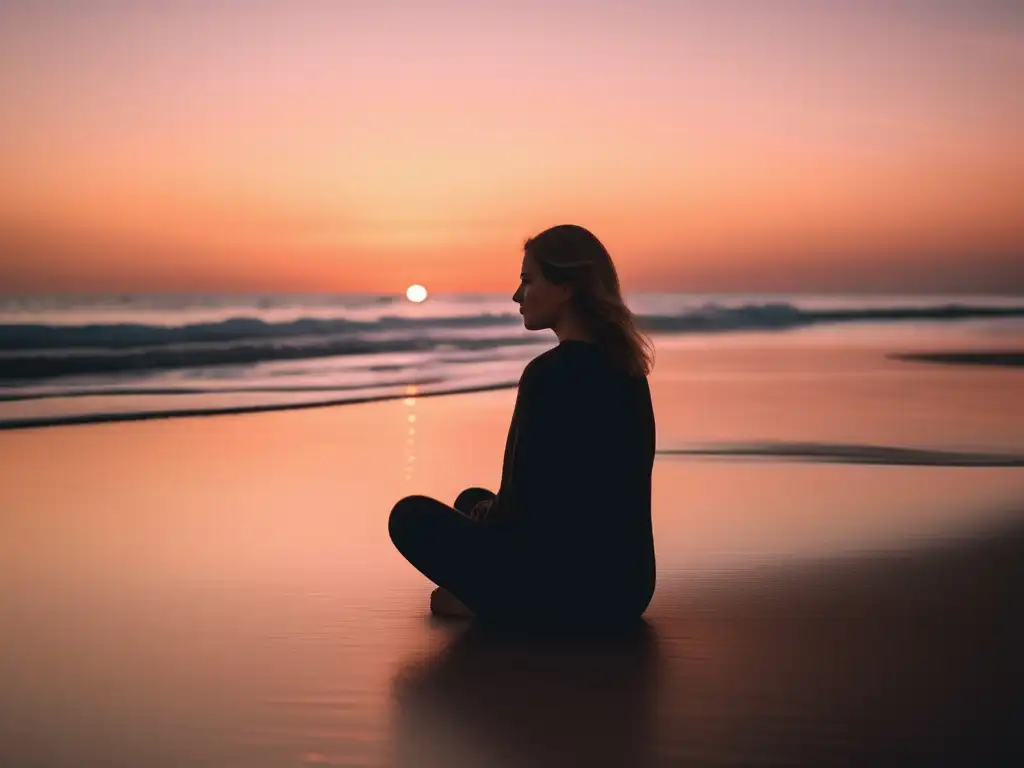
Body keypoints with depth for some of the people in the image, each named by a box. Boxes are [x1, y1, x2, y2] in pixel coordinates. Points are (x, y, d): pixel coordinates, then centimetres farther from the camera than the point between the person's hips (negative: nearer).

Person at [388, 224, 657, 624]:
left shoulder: (549, 373, -20)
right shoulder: (623, 366, 8)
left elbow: (523, 511, -16)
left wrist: (487, 517, 5)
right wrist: (492, 511, 18)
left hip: (571, 588, -9)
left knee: (412, 516, 7)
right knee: (472, 501, 28)